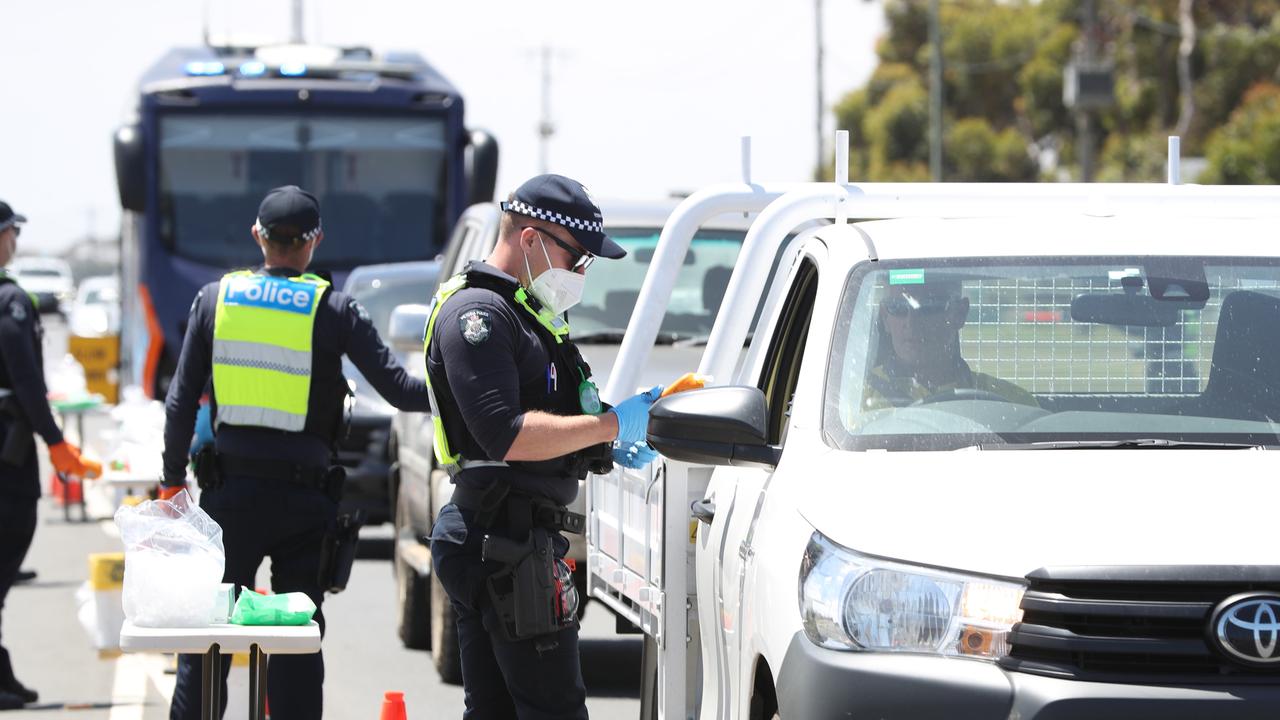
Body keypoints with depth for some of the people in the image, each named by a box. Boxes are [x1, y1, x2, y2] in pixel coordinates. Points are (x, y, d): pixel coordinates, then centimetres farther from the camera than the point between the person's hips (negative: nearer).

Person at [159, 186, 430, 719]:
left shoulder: (214, 298, 3)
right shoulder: (334, 310, -3)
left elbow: (182, 400, 3)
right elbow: (399, 390, -6)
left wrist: (173, 479, 10)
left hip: (230, 490, 1)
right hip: (304, 495, -1)